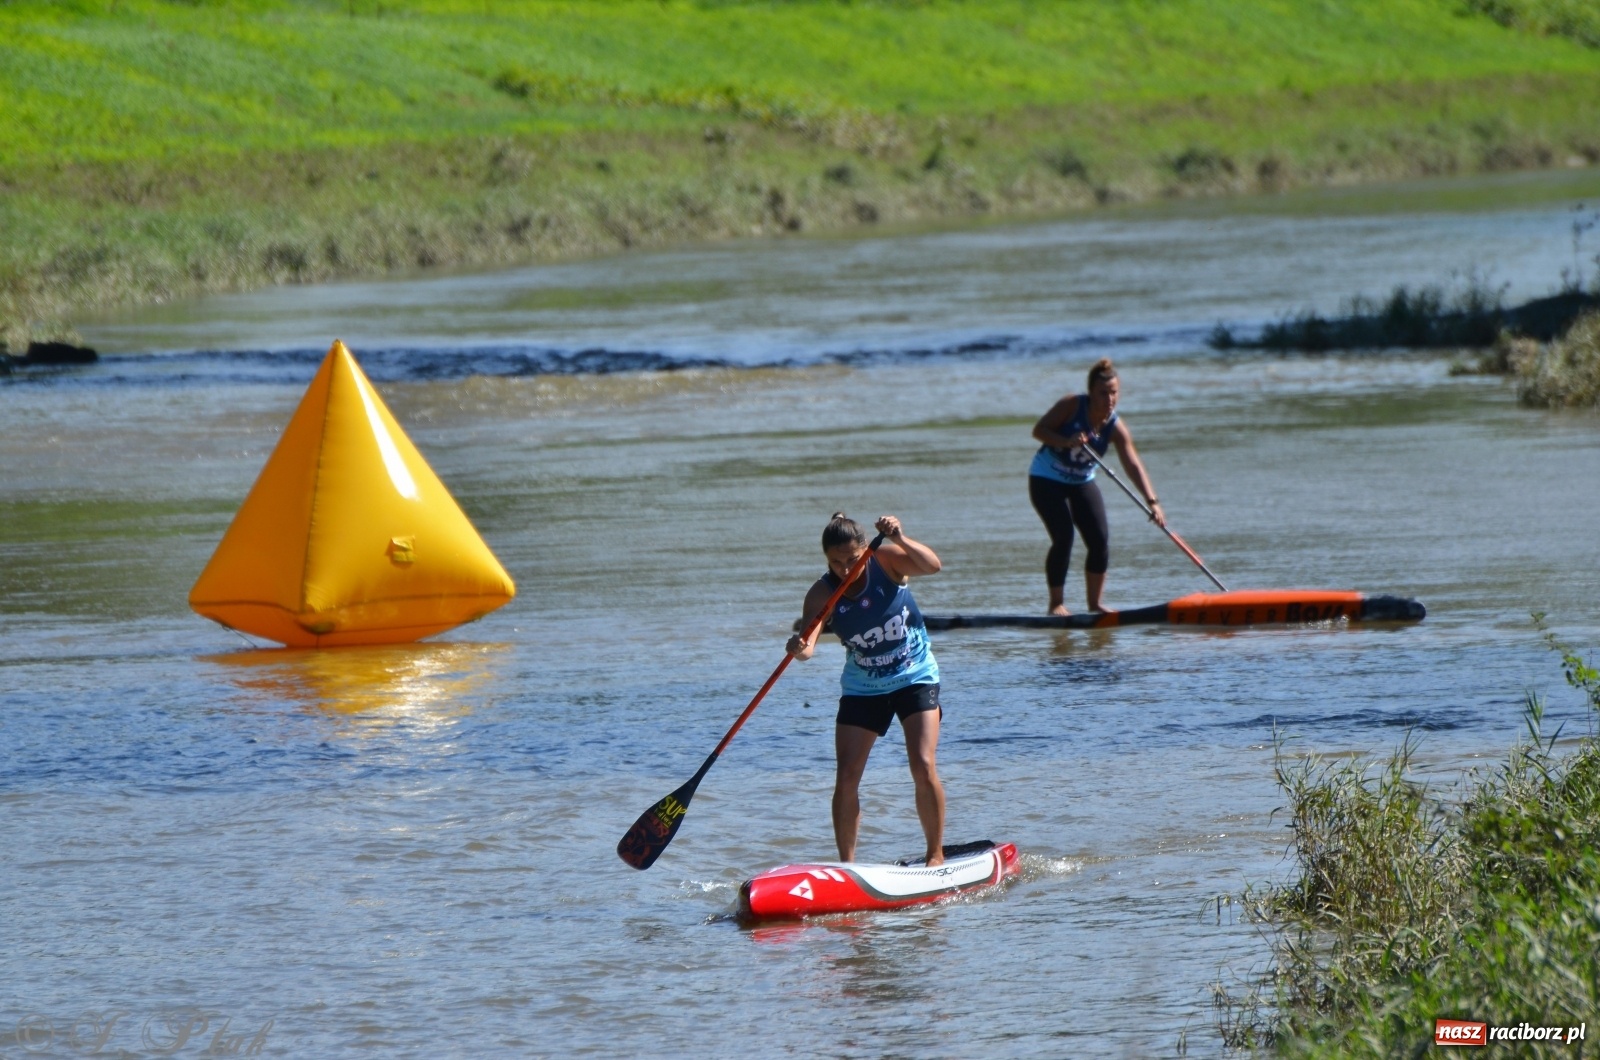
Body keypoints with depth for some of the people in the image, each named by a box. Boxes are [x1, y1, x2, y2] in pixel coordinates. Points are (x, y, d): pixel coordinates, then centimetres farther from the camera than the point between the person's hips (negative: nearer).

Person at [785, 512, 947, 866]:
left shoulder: (886, 560, -16)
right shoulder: (822, 594, -15)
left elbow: (932, 565, -33)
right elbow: (807, 643, -29)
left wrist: (899, 540, -50)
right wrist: (799, 648, -53)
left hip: (915, 678, -2)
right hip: (863, 687, 2)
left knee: (923, 767, -15)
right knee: (846, 778, -6)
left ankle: (936, 854, -1)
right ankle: (846, 864, 5)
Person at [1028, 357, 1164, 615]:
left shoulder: (1115, 428, -14)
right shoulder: (1071, 406, -19)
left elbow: (1134, 467, -23)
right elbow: (1039, 430, -18)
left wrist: (1152, 502, -36)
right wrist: (1066, 441, -36)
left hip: (1082, 483, 4)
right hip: (1047, 481, -4)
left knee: (1100, 541, -5)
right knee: (1064, 538, -17)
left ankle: (1095, 603, 9)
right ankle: (1056, 603, -8)